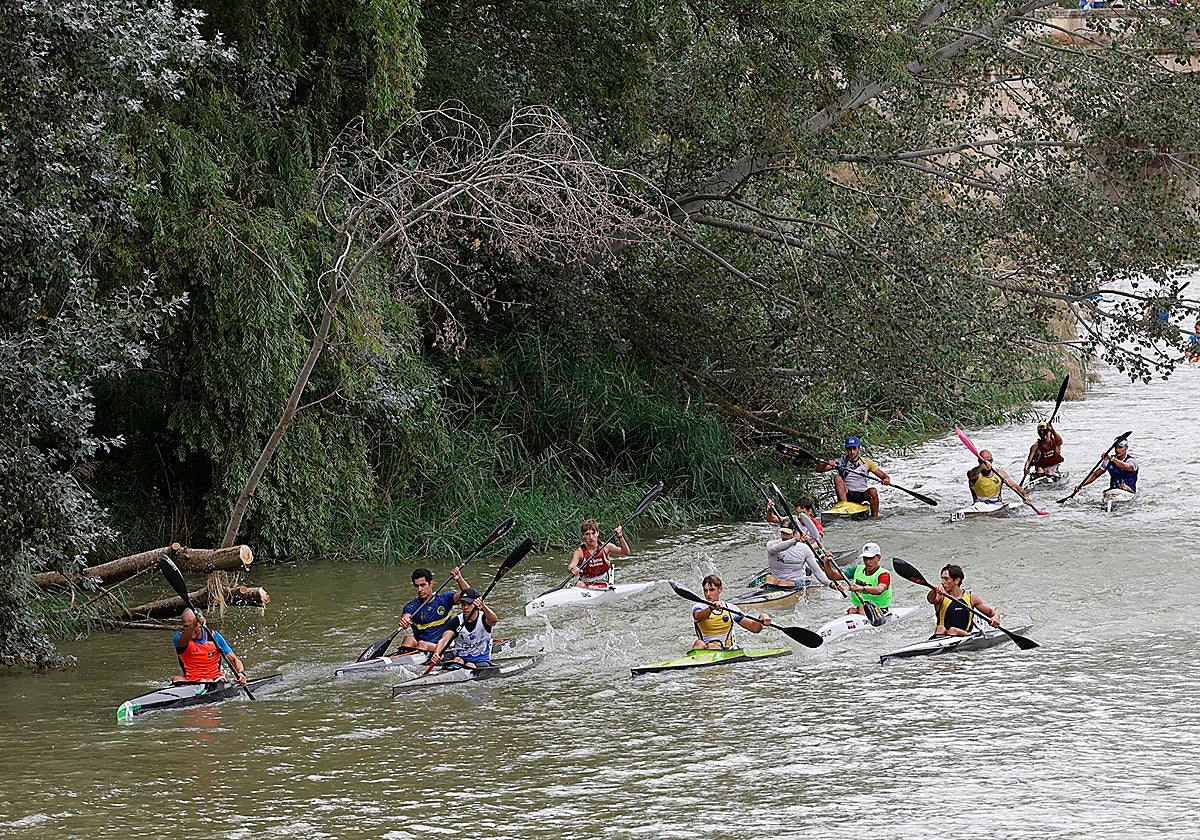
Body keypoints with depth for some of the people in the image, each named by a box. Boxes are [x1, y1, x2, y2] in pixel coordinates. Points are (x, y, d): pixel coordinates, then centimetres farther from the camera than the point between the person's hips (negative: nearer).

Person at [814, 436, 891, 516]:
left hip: (862, 496, 0)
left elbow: (883, 475, 6)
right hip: (846, 495, 0)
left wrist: (886, 479, -18)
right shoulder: (841, 463, 7)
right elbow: (818, 469, 1)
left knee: (873, 491, -30)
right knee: (837, 478, -23)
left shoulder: (866, 462, 9)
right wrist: (827, 463, -20)